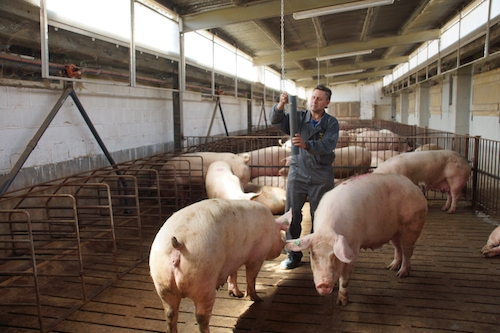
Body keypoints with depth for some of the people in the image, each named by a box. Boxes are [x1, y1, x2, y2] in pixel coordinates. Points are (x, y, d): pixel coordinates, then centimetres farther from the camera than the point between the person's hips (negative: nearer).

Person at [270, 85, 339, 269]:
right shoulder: (298, 117, 3)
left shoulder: (331, 123, -2)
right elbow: (275, 120, -12)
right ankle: (293, 254, 16)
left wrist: (306, 145, -36)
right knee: (292, 214, 3)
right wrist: (281, 105, -31)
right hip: (298, 172, 1)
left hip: (321, 175, -1)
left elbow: (327, 146, -19)